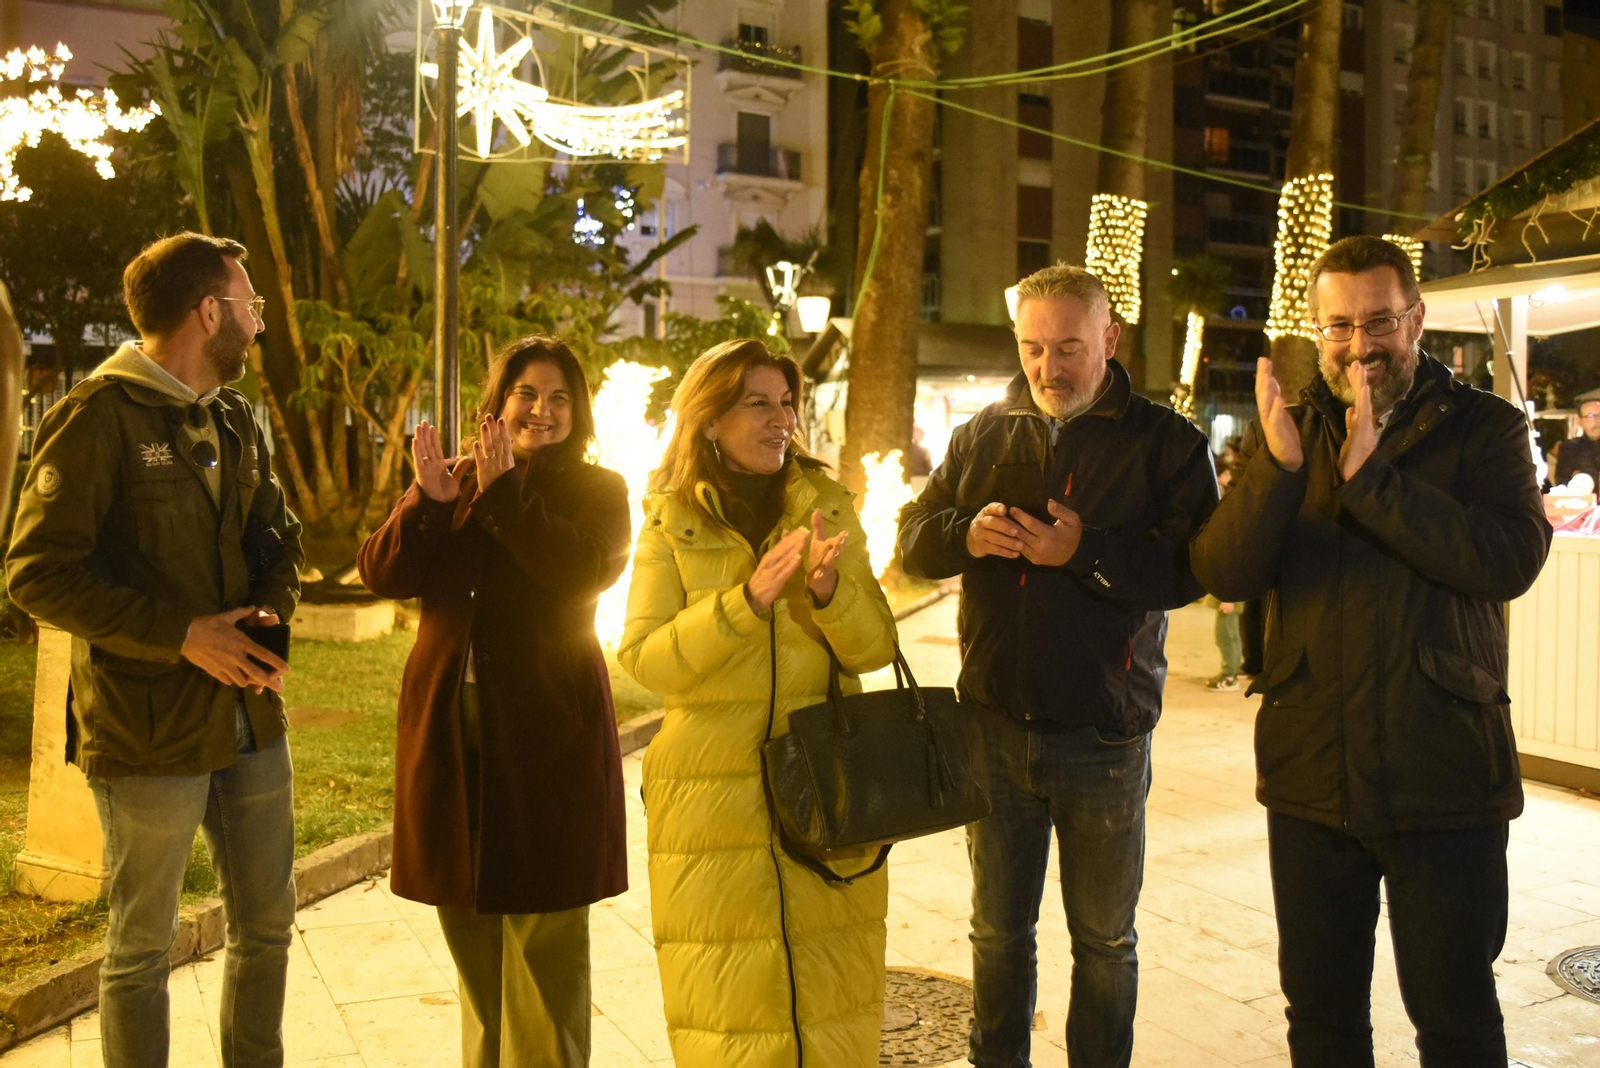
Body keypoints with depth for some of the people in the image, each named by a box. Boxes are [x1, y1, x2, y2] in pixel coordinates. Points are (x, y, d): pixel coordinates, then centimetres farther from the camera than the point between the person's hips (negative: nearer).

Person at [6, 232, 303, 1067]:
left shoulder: (235, 419, 10)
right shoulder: (98, 417, -12)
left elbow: (276, 536, 15)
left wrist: (271, 612, -6)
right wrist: (181, 634, -20)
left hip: (250, 714, 7)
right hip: (150, 729, -6)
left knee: (266, 924, 16)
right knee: (142, 945, 10)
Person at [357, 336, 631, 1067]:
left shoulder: (597, 491, 2)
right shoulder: (451, 482, 12)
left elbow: (589, 569, -18)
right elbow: (381, 573, 0)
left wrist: (503, 491, -19)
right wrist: (429, 499, -15)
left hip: (546, 733, -4)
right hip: (451, 729, 4)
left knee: (540, 934, -2)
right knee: (469, 925, 15)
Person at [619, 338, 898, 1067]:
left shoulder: (827, 510, 6)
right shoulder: (670, 524, 2)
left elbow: (874, 649, 2)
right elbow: (643, 658, -9)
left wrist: (830, 590, -19)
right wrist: (747, 600, -21)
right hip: (712, 795, -1)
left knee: (830, 989, 7)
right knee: (728, 998, 4)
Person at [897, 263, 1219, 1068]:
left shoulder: (1165, 442, -4)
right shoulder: (983, 434, 8)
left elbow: (1190, 569, -14)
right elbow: (914, 538, 6)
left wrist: (1086, 551, -25)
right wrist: (966, 535, -15)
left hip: (1105, 737, -3)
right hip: (995, 727, 3)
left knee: (1105, 940, 13)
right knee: (998, 930, 17)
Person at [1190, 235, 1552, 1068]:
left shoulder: (1484, 428, 0)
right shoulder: (1287, 432, 6)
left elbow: (1512, 560, -18)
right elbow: (1222, 575, -5)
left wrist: (1371, 476, -24)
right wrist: (1277, 467, -21)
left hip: (1445, 779, -2)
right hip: (1311, 774, 3)